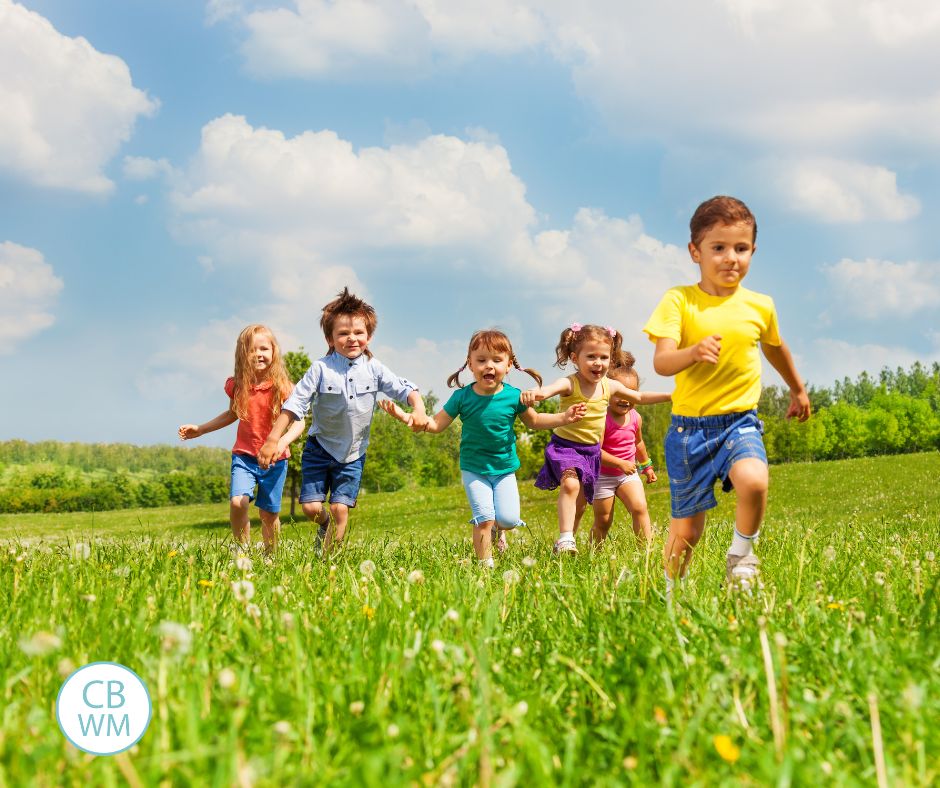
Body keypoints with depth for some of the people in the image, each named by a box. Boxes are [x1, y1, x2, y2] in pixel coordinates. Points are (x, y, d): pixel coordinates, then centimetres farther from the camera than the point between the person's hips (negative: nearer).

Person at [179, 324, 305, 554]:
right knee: (237, 502, -21)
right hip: (244, 456, 1)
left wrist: (282, 442, -34)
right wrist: (200, 429, 17)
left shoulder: (282, 387, -10)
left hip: (275, 460, -1)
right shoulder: (237, 386, -1)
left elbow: (298, 422, -15)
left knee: (269, 514, 7)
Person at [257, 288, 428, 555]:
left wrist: (419, 409, -27)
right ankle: (325, 524, 31)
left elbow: (404, 389, -5)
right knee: (311, 507, -4)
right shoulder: (321, 368, -11)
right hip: (320, 448, -1)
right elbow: (295, 404, -12)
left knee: (340, 508, -5)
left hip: (353, 453, 1)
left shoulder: (374, 369, -5)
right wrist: (272, 440, -17)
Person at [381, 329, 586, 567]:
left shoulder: (514, 396, -8)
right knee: (484, 519, -12)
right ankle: (485, 564, 3)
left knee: (509, 518, -10)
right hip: (473, 470, -1)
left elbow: (534, 421, 10)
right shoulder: (462, 397, -10)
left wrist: (563, 417, -2)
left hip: (504, 469, 1)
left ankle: (498, 527, 27)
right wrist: (406, 417, -17)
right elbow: (436, 424, -4)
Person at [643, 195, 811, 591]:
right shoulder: (679, 300, -6)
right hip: (689, 425, -1)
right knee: (686, 530, 3)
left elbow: (775, 348, 25)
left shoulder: (759, 306, 3)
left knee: (754, 481, -31)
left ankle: (741, 554, -2)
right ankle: (672, 592, 32)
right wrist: (694, 352, -39)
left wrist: (798, 390, 39)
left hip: (739, 421, 1)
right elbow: (661, 362, -18)